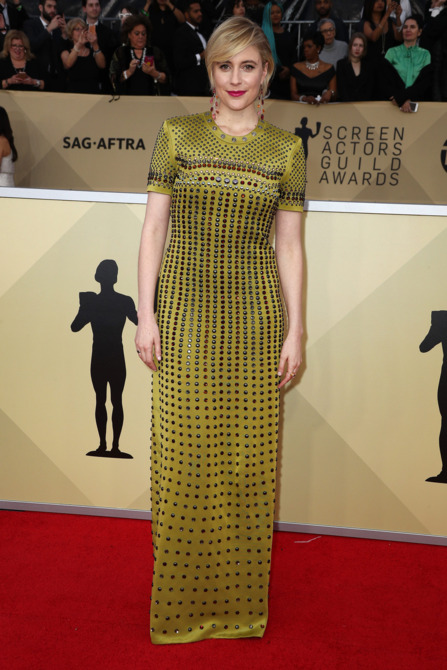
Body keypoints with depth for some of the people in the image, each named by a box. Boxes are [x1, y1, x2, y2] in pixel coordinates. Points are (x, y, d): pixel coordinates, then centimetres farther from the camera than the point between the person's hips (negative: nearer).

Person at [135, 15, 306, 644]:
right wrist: (146, 313, -5)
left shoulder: (286, 150, 7)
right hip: (184, 307, 0)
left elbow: (289, 246, 6)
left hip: (254, 314, 1)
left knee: (248, 454, 5)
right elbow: (153, 227, 3)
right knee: (181, 452, 2)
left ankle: (241, 603, 22)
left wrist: (295, 332, 1)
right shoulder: (177, 134, 5)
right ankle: (182, 602, 20)